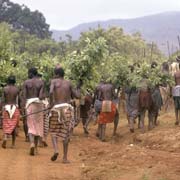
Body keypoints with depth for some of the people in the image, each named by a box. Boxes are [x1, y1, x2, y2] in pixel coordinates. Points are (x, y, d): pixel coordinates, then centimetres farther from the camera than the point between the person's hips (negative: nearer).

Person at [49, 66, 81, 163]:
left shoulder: (54, 81, 2)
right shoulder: (68, 83, 10)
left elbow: (51, 92, -19)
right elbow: (77, 96, 13)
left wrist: (51, 103, -7)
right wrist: (78, 88, 31)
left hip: (56, 108, -2)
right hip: (67, 108, 2)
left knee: (53, 131, 15)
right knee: (66, 133, 7)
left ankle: (56, 150, -9)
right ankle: (65, 157, 4)